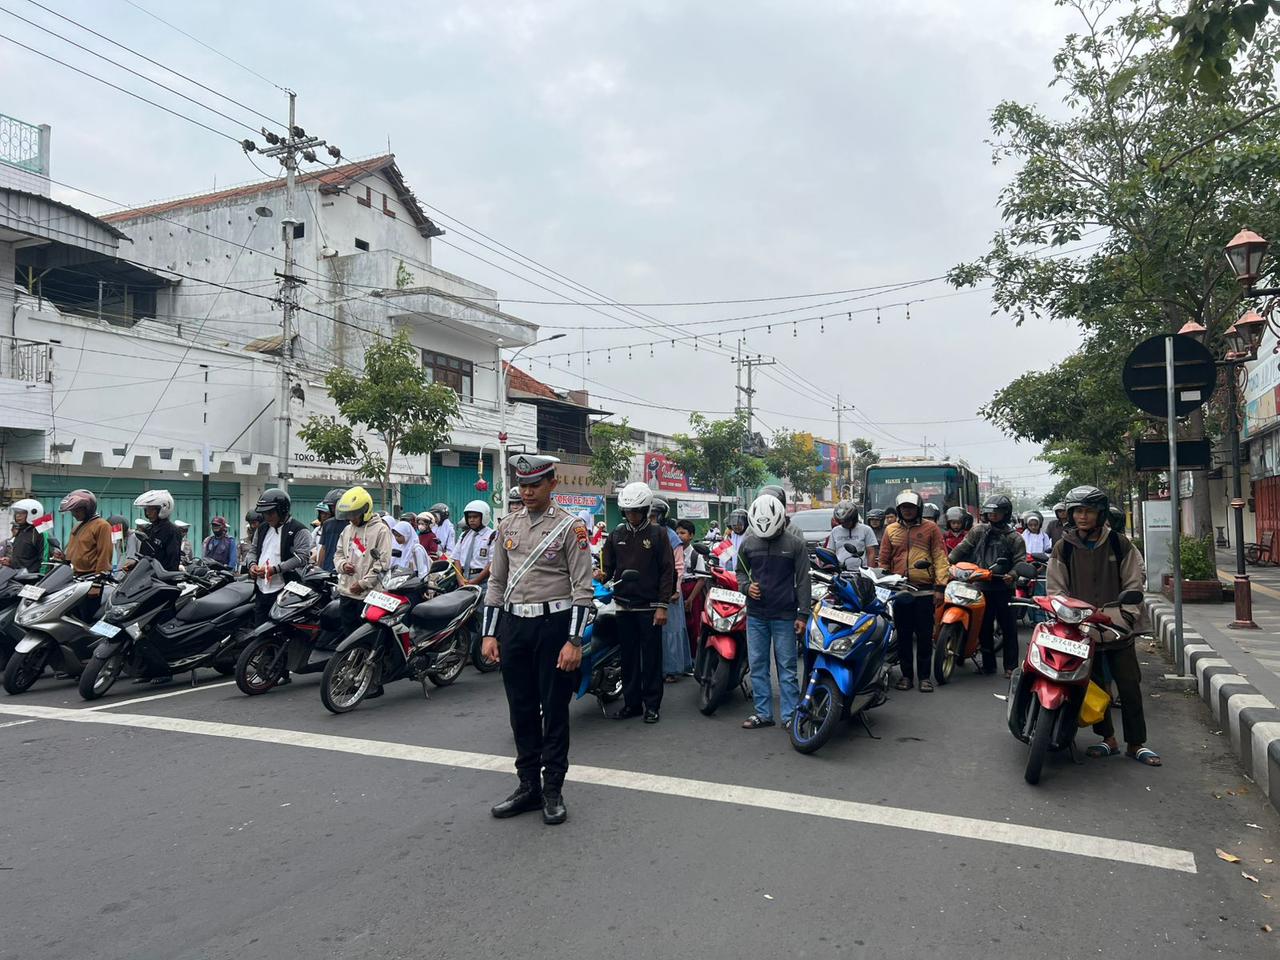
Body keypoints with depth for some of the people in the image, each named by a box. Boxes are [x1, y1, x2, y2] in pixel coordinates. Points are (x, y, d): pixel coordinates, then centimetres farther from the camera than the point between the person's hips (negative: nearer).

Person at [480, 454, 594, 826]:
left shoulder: (570, 527, -5)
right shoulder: (508, 525, 10)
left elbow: (583, 588, -8)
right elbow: (496, 582, 13)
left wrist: (574, 641, -15)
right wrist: (489, 634, 7)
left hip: (554, 624, -5)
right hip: (513, 625, 5)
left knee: (555, 709, 4)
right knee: (521, 709, 12)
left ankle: (553, 790, 16)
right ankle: (528, 786, 24)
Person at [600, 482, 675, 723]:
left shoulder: (658, 534, -2)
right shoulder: (617, 534, 10)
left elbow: (667, 570, -5)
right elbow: (608, 564, 13)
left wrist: (662, 605, -10)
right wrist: (603, 575, -12)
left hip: (649, 607, -4)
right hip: (624, 605, 4)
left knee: (651, 657, 2)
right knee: (628, 656, 10)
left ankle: (652, 704, 12)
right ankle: (631, 702, 20)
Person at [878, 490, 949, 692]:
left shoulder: (931, 528, 5)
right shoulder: (891, 530, 12)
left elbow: (940, 557, -1)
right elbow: (883, 560, 13)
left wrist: (940, 585, -10)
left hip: (924, 590, -2)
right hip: (899, 590, 2)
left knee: (925, 635, 1)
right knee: (904, 635, 8)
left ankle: (924, 676, 11)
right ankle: (906, 675, 17)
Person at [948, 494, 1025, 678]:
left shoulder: (1013, 537, 2)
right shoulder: (979, 531, 8)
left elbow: (1021, 561, -4)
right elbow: (962, 548, 4)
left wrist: (1012, 575, -23)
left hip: (1003, 588, -3)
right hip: (982, 587, 3)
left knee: (1008, 628, 1)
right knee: (984, 628, 11)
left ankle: (1011, 666, 10)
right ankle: (988, 664, 22)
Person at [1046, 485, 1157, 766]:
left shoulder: (1119, 544, 0)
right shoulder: (1063, 548, 1)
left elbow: (1134, 583, 2)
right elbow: (1056, 589, 1)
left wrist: (1126, 616, -8)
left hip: (1118, 629, -1)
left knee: (1130, 687, 4)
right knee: (1093, 687, 10)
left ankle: (1136, 743, 17)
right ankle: (1108, 739, 25)